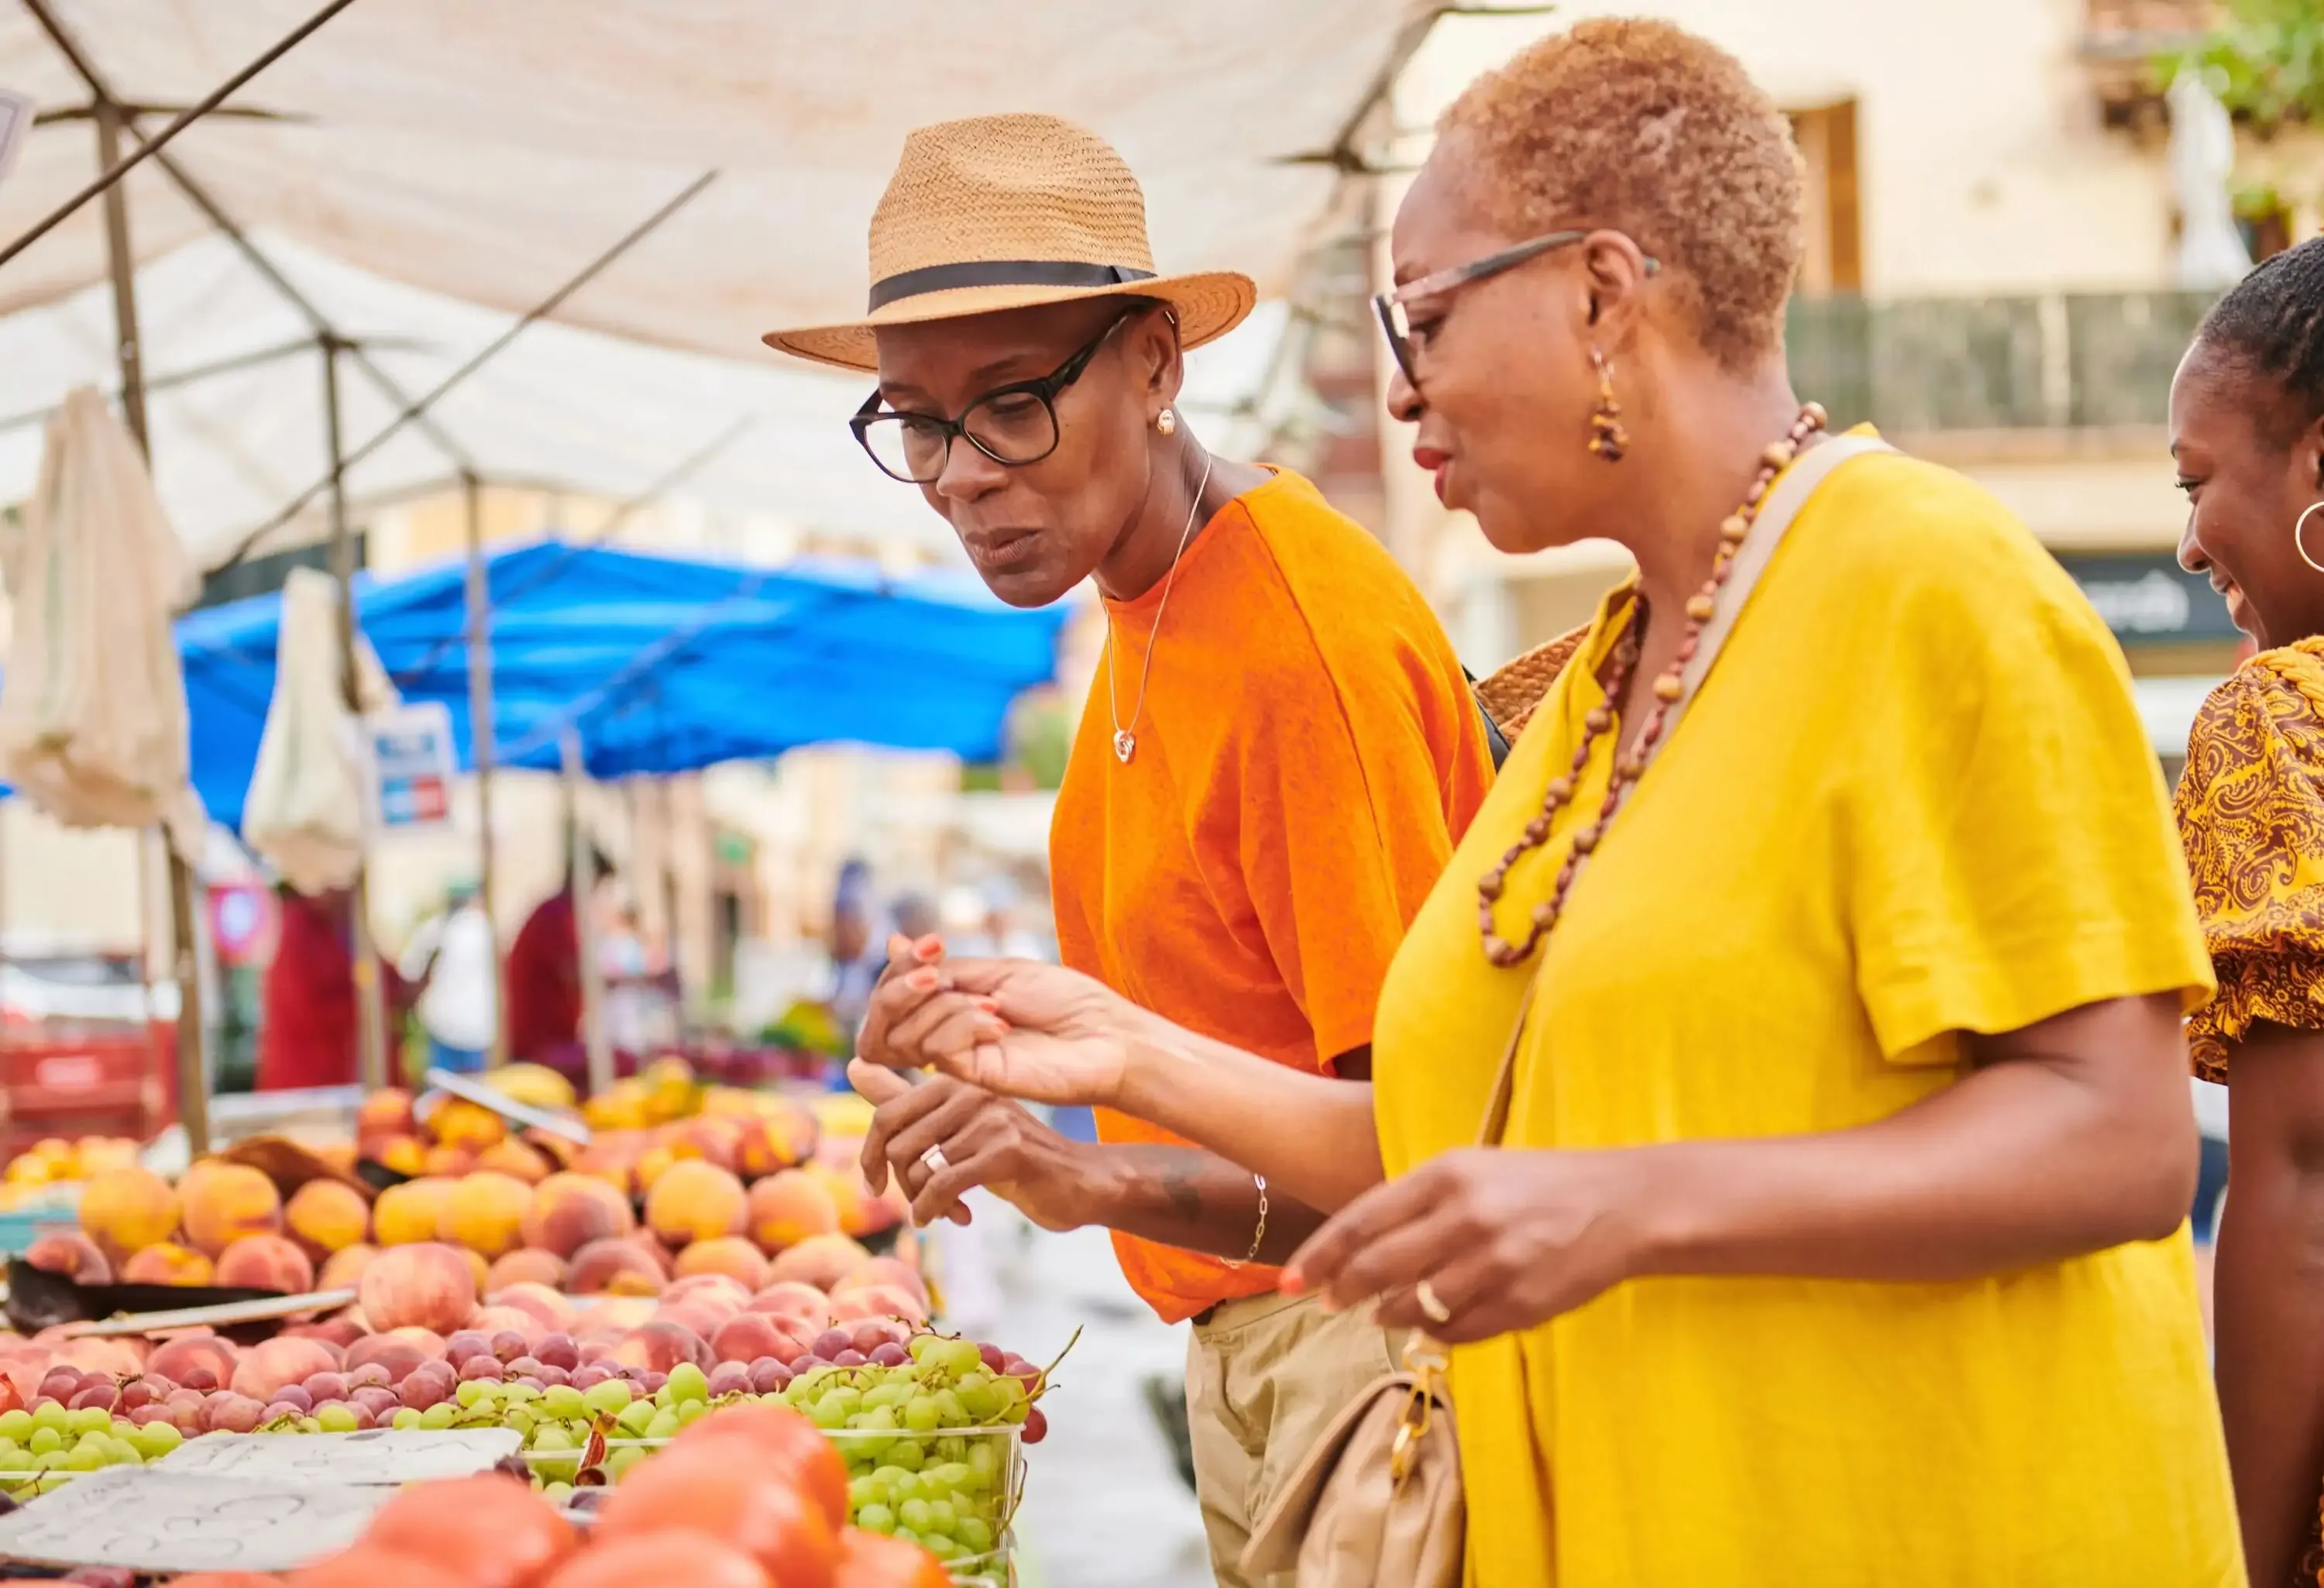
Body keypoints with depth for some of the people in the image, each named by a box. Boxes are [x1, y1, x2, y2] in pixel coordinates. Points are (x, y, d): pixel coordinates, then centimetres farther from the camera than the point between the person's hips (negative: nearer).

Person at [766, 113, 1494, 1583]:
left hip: (1360, 1340, -8)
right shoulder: (1148, 611, 7)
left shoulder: (1310, 643, -20)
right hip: (1235, 1341, 8)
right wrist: (1003, 1043, 0)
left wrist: (1107, 1181, -35)